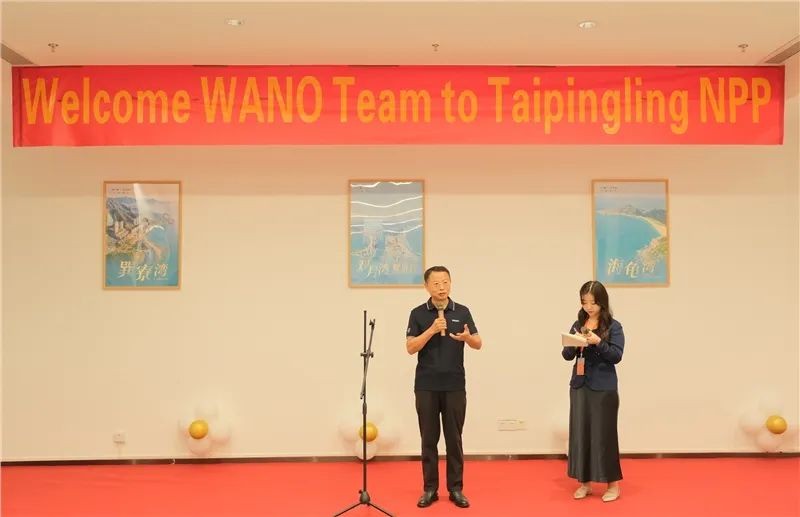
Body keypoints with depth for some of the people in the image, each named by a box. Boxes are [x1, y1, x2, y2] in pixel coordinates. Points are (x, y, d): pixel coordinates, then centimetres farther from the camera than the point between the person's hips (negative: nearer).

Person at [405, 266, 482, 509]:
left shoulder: (462, 312, 4)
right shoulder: (418, 313, 0)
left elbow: (478, 344, 1)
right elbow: (410, 347, -7)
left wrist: (467, 337, -21)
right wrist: (432, 330, -20)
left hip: (455, 386, 1)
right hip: (426, 386, -1)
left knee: (454, 438, 6)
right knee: (429, 439, 6)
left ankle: (456, 489, 16)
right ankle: (430, 489, 16)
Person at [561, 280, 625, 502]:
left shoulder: (613, 326, -4)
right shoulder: (578, 324, 8)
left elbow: (617, 356, -11)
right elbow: (566, 355, 6)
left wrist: (598, 342, -24)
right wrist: (573, 344, -14)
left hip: (604, 388, -4)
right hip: (579, 386, 4)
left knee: (604, 433, 1)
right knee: (580, 432, 6)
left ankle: (613, 484, 14)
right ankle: (584, 482, 17)